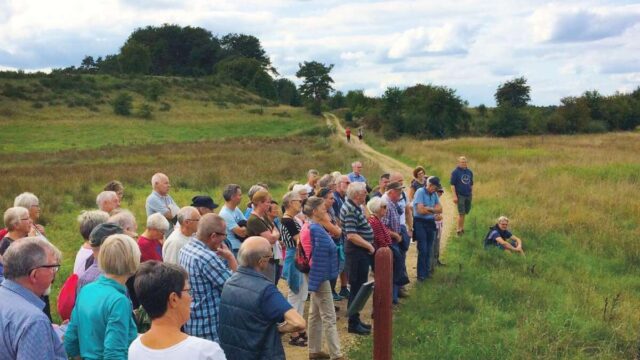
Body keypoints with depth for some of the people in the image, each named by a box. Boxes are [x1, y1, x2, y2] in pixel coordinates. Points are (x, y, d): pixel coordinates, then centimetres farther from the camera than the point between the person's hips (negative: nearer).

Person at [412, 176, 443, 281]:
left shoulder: (434, 194, 9)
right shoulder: (420, 192, -11)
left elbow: (440, 209, 3)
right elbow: (420, 210, -18)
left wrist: (428, 208, -13)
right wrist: (434, 210, -3)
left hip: (431, 223, 6)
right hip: (420, 223, -6)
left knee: (429, 250, 9)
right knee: (423, 250, -6)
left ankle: (427, 271, 21)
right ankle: (421, 274, 3)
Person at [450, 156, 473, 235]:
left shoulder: (470, 172, 10)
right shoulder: (455, 172, -5)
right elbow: (452, 185, -8)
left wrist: (472, 193, 16)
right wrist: (454, 196, -14)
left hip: (468, 195, 5)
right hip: (460, 195, -5)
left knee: (465, 212, 11)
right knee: (461, 213, -6)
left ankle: (461, 227, 23)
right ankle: (459, 229, 5)